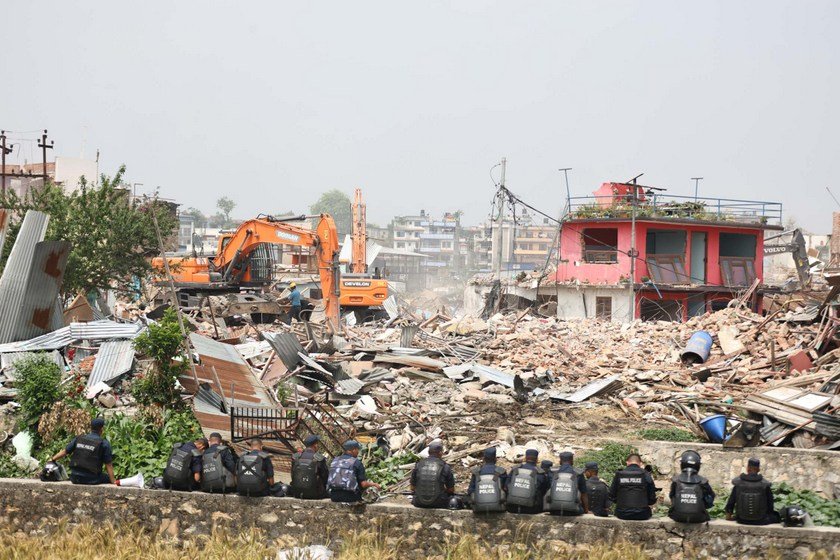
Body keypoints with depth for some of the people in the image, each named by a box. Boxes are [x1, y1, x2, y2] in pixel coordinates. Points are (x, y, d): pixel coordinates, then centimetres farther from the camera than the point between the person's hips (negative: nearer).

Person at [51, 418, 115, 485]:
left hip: (75, 478, 5)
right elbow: (108, 465, -6)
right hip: (92, 479, -4)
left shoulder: (78, 439, 6)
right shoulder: (104, 443, -6)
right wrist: (113, 481, -2)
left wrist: (52, 459, 31)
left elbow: (64, 452, 15)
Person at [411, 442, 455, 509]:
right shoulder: (445, 467, -6)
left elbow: (413, 488, 7)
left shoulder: (418, 465, 0)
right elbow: (451, 490, 2)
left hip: (419, 503, 2)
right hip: (439, 503, -2)